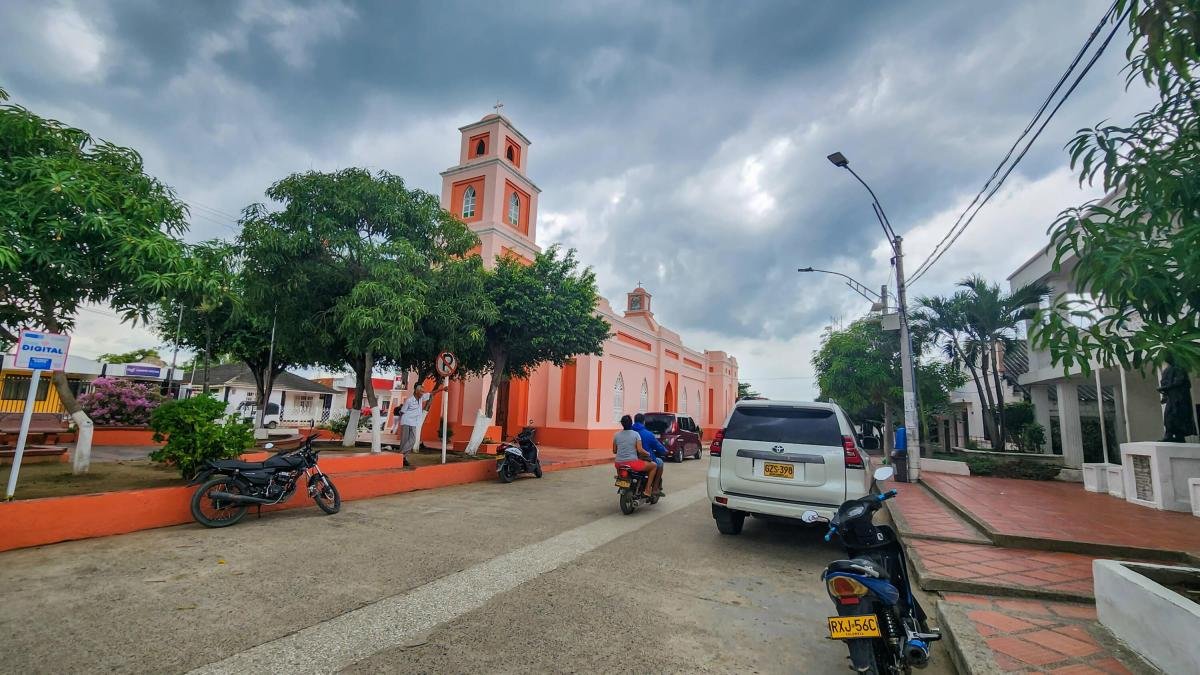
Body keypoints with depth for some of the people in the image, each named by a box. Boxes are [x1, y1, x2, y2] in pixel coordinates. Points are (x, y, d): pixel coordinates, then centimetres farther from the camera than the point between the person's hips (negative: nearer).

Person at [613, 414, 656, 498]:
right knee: (654, 466, 11)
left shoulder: (616, 435, 7)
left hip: (619, 464, 5)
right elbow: (640, 450, -13)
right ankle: (648, 490, 6)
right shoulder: (635, 434, -5)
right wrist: (648, 454, 6)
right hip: (632, 462, -5)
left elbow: (614, 451, 13)